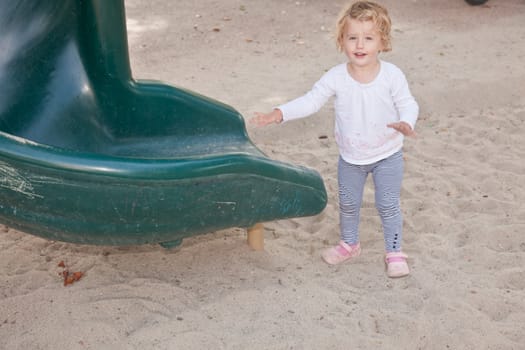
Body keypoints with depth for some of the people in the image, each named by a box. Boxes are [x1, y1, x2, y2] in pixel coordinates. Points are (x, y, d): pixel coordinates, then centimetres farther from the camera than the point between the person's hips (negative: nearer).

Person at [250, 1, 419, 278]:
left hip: (387, 155, -3)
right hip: (350, 158, 3)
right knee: (347, 204, 20)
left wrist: (406, 123, -33)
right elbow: (311, 101, -10)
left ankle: (394, 252, 25)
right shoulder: (336, 77, -16)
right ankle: (349, 244, 43)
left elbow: (407, 104, -11)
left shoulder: (392, 75, -19)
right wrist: (279, 114, -21)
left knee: (388, 205, 6)